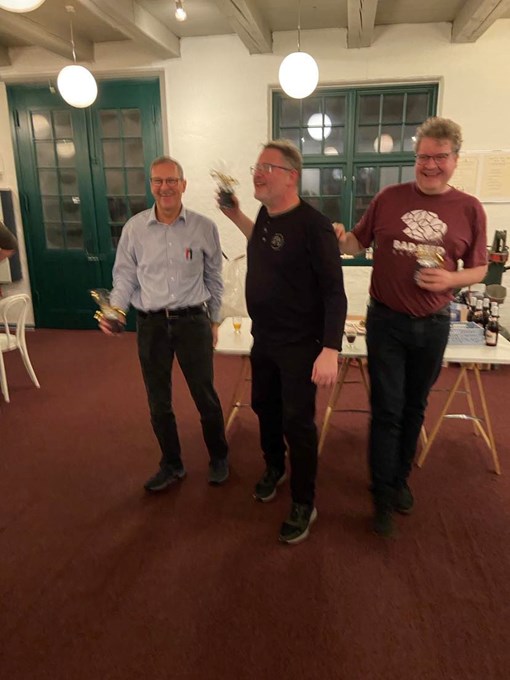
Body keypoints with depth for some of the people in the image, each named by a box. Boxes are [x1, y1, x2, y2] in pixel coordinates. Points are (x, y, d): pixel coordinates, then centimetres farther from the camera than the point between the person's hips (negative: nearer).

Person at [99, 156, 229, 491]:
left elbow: (214, 279, 6)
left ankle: (219, 458, 34)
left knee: (206, 397, 9)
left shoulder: (205, 227, -3)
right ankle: (172, 465, 34)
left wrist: (214, 321, 10)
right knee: (159, 402, 12)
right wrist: (115, 309, -13)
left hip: (193, 322, -1)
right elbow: (125, 275, 5)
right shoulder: (134, 228, -1)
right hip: (151, 325, 2)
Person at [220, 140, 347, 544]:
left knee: (297, 423, 3)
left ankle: (304, 505, 23)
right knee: (264, 406, 21)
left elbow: (334, 293, -23)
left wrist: (330, 350, -28)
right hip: (263, 339, 8)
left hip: (299, 344, -8)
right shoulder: (266, 214, 3)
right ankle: (274, 469, 48)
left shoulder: (312, 226, -22)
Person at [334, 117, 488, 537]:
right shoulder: (389, 198, -2)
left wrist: (451, 279, -17)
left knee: (414, 407, 16)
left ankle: (401, 479, 37)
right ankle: (383, 496, 18)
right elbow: (359, 242, 5)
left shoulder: (469, 209, -1)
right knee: (387, 410, 3)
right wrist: (340, 240, -18)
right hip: (385, 321, -1)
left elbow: (479, 269, 3)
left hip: (433, 325, 2)